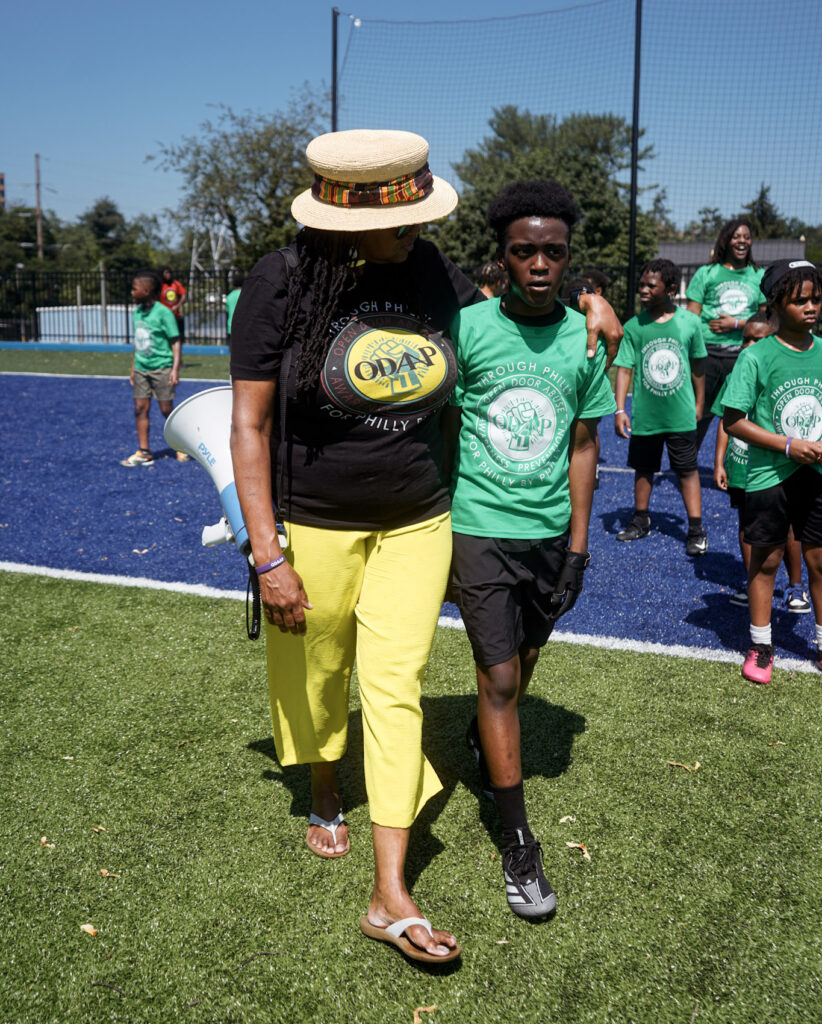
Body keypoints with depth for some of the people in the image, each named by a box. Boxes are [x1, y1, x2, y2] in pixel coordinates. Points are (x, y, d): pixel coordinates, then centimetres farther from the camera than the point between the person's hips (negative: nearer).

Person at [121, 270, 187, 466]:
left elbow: (175, 341, -10)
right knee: (140, 408, 2)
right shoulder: (137, 312, 9)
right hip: (141, 368, 6)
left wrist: (175, 369, -16)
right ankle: (144, 453, 8)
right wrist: (133, 367, 18)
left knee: (167, 409, 0)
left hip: (161, 367, -6)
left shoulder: (163, 313, -12)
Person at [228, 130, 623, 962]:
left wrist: (582, 300, 5)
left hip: (417, 524, 2)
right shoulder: (282, 281, -13)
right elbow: (249, 426, -12)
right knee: (319, 681, 14)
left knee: (395, 688, -1)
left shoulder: (425, 269, -1)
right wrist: (268, 556, -16)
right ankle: (325, 800, 47)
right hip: (316, 526, -2)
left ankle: (390, 896, 6)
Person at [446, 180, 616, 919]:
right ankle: (519, 845, 9)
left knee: (524, 656, 18)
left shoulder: (585, 339, 0)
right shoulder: (467, 329, -8)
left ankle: (483, 738, 51)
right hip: (479, 530, -3)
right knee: (499, 677, -2)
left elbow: (582, 446, 7)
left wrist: (578, 543, 4)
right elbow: (443, 435, 0)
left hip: (550, 532, 3)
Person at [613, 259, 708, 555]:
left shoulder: (690, 323, -4)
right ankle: (641, 520, 33)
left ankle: (696, 530, 9)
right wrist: (619, 409, -12)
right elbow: (624, 368, -5)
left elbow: (698, 365, 8)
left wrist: (699, 403, 12)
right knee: (643, 469, 15)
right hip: (645, 415, 1)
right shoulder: (634, 326, -5)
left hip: (681, 414, -1)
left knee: (687, 470, 2)